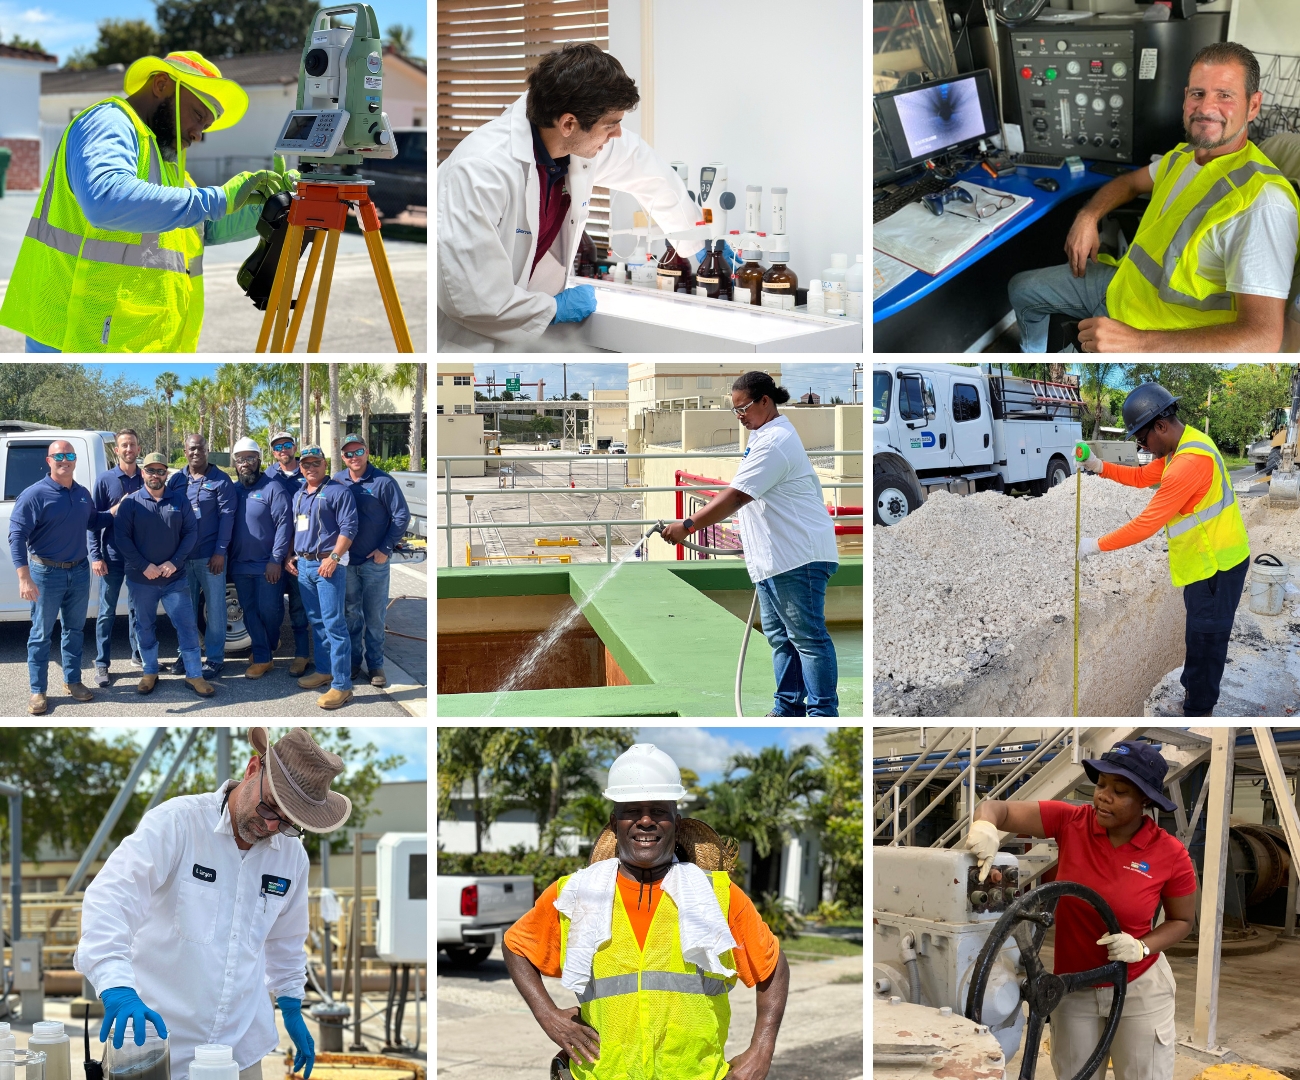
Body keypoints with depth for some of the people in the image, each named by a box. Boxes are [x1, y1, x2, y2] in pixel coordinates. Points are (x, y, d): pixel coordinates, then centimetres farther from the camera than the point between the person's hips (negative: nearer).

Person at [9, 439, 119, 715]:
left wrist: (116, 510, 8)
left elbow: (93, 521, 25)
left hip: (79, 571, 6)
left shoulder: (83, 494, 5)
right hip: (46, 573, -5)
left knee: (75, 629, 15)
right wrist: (24, 578, -26)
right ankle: (38, 691, 9)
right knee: (41, 633, 2)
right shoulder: (34, 495, -15)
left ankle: (73, 681, 28)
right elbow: (17, 536, -18)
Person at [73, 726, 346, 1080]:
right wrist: (117, 986, -39)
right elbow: (109, 898, -26)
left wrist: (291, 1008, 21)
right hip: (158, 1038, -4)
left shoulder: (293, 856, 2)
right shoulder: (175, 822, -15)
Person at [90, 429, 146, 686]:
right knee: (107, 612, 2)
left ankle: (138, 654, 26)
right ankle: (102, 665, 6)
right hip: (112, 557, -2)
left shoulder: (145, 480, 3)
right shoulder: (105, 480, -3)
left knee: (137, 608, 13)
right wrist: (96, 556, -10)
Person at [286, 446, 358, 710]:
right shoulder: (298, 496, 17)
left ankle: (342, 685, -12)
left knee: (334, 624, -11)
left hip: (327, 564, -8)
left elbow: (349, 527, -14)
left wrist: (334, 557, -21)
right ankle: (323, 670, 25)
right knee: (316, 621, 14)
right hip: (303, 564, 8)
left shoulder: (338, 491, -7)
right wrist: (289, 556, 15)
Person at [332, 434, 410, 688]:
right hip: (345, 560, 3)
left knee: (375, 616, 2)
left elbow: (402, 516, -5)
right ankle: (353, 660, 18)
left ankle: (375, 664, 9)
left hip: (375, 561, -3)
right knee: (350, 614, 9)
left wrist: (385, 549, -10)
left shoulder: (383, 482, -7)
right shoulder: (337, 481, 4)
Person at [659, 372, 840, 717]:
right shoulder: (768, 435, 17)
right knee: (779, 636, 14)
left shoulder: (774, 442, -19)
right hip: (773, 558, 11)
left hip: (798, 557, -11)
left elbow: (736, 497, -26)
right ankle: (789, 708, 20)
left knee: (807, 637, -7)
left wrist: (687, 526, -27)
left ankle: (823, 713, -4)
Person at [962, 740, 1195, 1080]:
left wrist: (1142, 947, -19)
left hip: (1139, 987, -2)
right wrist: (984, 826, -39)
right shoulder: (1071, 822, -13)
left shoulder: (1171, 855, -15)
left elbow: (1182, 921, 0)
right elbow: (997, 808, -15)